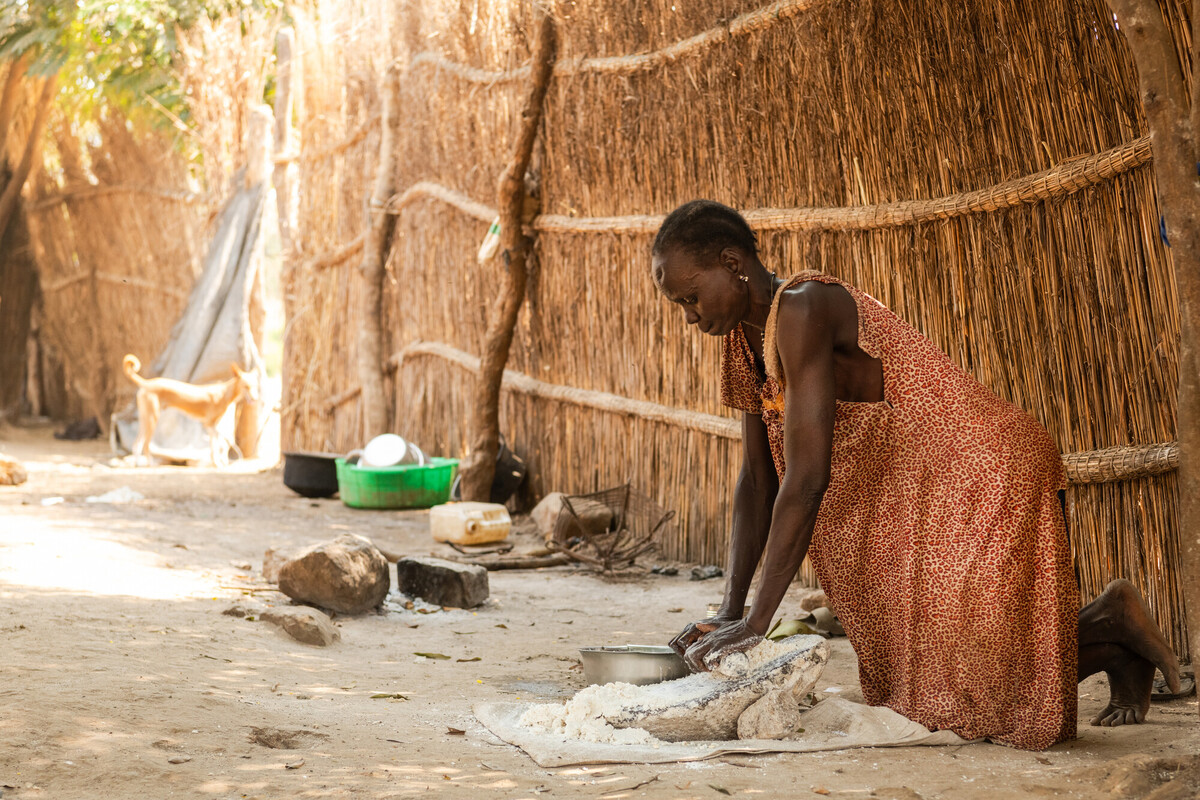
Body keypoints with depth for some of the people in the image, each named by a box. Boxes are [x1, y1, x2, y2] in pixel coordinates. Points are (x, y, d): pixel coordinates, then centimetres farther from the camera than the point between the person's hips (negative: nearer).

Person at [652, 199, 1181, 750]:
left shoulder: (802, 311, -25)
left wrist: (757, 622, -28)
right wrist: (730, 613, -1)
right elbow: (758, 478, 8)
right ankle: (1114, 650, 24)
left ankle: (1107, 629, 11)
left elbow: (807, 477, -29)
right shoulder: (748, 337, 5)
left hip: (985, 474, -10)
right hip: (913, 497, 10)